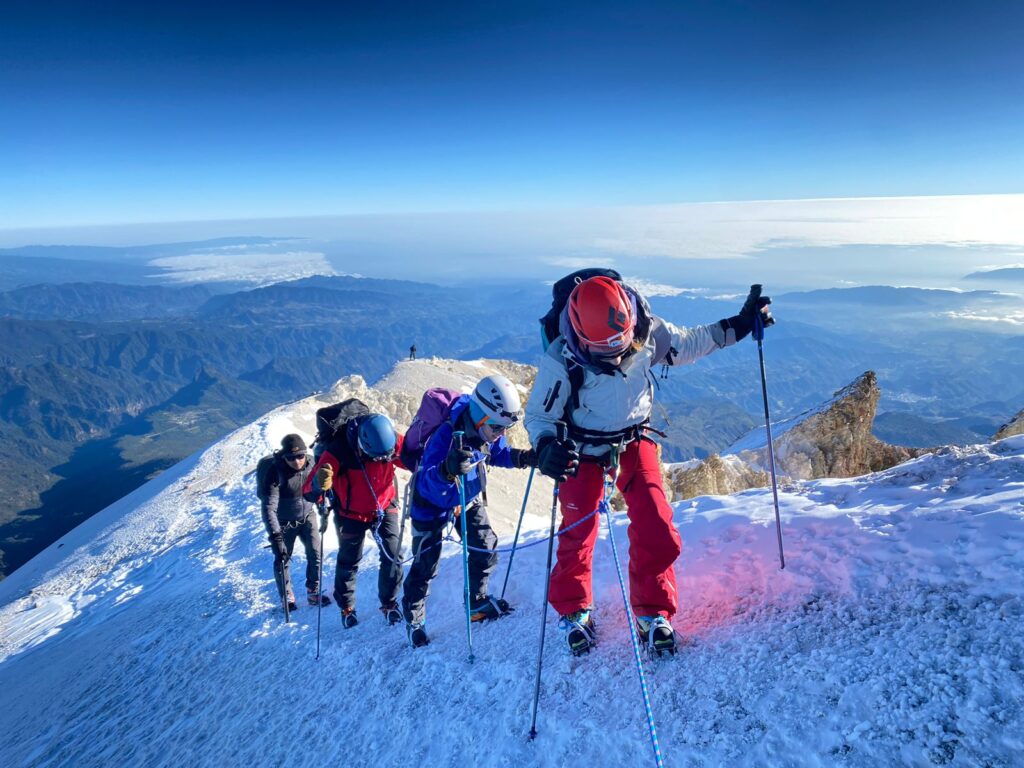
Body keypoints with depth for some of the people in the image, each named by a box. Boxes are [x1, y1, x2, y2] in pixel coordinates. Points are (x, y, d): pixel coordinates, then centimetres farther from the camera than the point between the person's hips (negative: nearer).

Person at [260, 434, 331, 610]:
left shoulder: (311, 463, -16)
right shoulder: (275, 473, -28)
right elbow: (269, 507, -33)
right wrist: (275, 535, -40)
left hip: (307, 516, 3)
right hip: (285, 521, -3)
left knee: (315, 554, 2)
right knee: (282, 560, 8)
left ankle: (313, 592, 21)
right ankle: (287, 597, 29)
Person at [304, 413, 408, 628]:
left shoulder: (392, 441, -25)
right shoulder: (339, 450, -34)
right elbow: (310, 491, -34)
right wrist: (319, 485, -58)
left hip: (385, 508, 2)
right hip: (351, 514, -1)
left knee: (392, 557, -3)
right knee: (349, 561, 15)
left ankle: (389, 603, 21)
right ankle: (346, 607, 38)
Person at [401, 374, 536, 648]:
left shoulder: (487, 430, -18)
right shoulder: (446, 434, -39)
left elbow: (499, 453, 3)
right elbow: (427, 484, -42)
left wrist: (526, 457, -16)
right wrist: (447, 470, -65)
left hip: (470, 500, 6)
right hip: (433, 504, -6)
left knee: (486, 549, 8)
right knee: (426, 563, 2)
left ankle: (478, 602, 31)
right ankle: (414, 620, 23)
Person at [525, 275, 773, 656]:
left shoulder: (648, 333, -20)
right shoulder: (561, 361, -30)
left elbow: (690, 342, 1)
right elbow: (538, 415, -19)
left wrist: (738, 325, -2)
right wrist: (545, 448, -39)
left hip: (634, 441, 3)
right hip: (584, 450, -2)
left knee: (657, 531, -7)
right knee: (578, 534, 4)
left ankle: (652, 613, 17)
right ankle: (574, 611, 31)